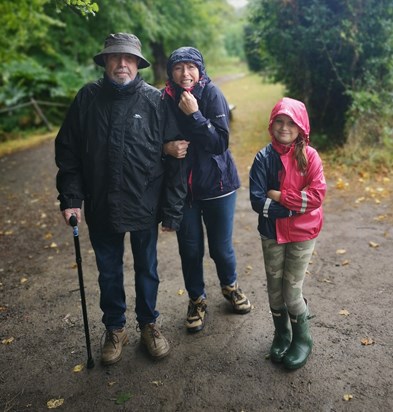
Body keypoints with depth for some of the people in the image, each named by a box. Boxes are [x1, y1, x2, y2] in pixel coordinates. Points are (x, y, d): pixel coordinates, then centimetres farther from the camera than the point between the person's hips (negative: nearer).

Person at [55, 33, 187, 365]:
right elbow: (67, 151, 3)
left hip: (144, 207, -1)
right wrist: (70, 198, -5)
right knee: (109, 272, 16)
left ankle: (149, 324, 38)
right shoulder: (88, 98, -1)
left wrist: (172, 210, -8)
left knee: (147, 270, 16)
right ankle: (115, 329, 38)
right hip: (100, 207, 2)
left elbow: (174, 158, -6)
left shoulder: (156, 100, -6)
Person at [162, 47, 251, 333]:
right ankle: (197, 300, 35)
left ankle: (230, 286, 42)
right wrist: (167, 148, -17)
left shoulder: (212, 94, -10)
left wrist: (194, 114, -25)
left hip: (217, 183, -1)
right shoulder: (165, 99, -4)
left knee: (221, 247, 10)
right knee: (190, 249, 10)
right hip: (181, 186, 2)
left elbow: (220, 143, -18)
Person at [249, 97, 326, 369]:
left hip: (302, 234, -2)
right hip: (272, 234, 2)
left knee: (292, 291, 2)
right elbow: (257, 200, -15)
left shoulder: (309, 155, -8)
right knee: (275, 289, 13)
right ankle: (281, 335, 38)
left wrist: (279, 196, -18)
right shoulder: (264, 158, -7)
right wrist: (295, 207, -19)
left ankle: (302, 339, 29)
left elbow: (318, 194, -17)